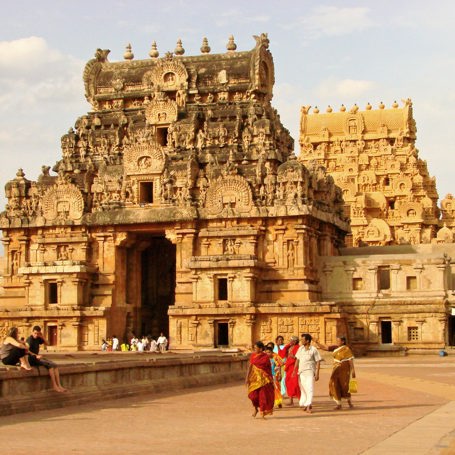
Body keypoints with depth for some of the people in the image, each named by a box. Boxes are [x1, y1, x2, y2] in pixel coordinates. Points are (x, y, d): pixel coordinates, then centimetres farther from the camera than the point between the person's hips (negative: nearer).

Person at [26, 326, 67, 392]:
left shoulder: (37, 338, 10)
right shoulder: (30, 339, -14)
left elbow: (46, 343, 19)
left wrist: (42, 337, 2)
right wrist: (36, 356, -36)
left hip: (37, 357, 8)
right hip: (32, 359, -8)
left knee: (54, 365, -10)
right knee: (50, 365, -24)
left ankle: (59, 385, -17)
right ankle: (54, 386, -22)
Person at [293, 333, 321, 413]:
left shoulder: (313, 350, -6)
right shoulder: (301, 348, 9)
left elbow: (318, 362, -5)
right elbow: (297, 359, 17)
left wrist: (317, 374, -10)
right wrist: (295, 370, 12)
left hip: (309, 372, -6)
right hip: (301, 372, 6)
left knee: (309, 389, -14)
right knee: (303, 389, 10)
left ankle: (308, 405, -20)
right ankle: (304, 404, 21)